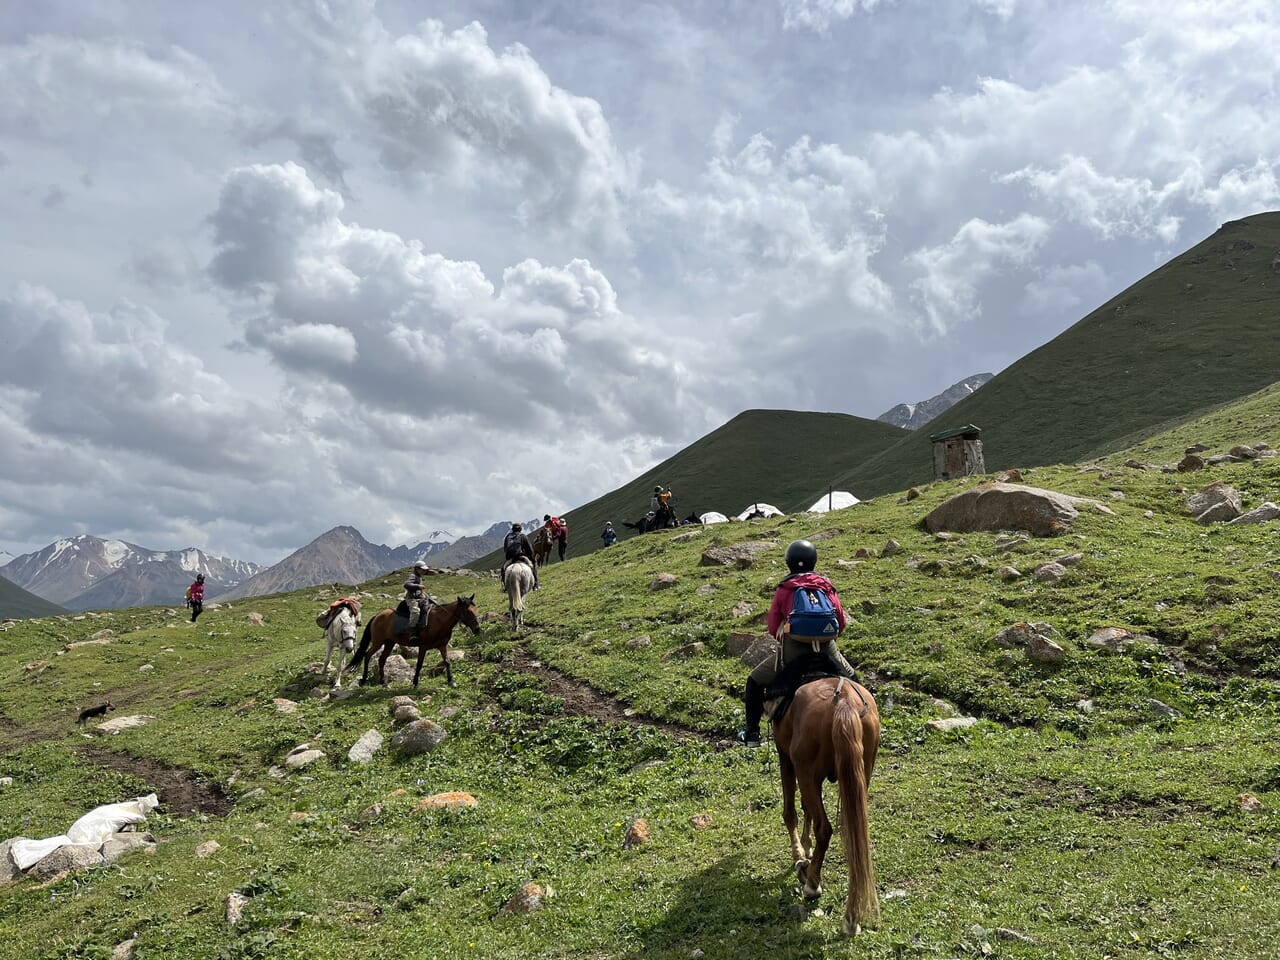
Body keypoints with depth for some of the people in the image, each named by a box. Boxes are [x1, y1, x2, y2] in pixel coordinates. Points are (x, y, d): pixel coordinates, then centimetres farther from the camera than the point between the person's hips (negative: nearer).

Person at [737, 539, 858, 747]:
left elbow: (773, 627, 4)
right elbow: (841, 622, 9)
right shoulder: (827, 586, 9)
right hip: (827, 651, 2)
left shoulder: (783, 589, 5)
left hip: (792, 651, -2)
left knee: (755, 681, 17)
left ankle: (752, 733, 14)